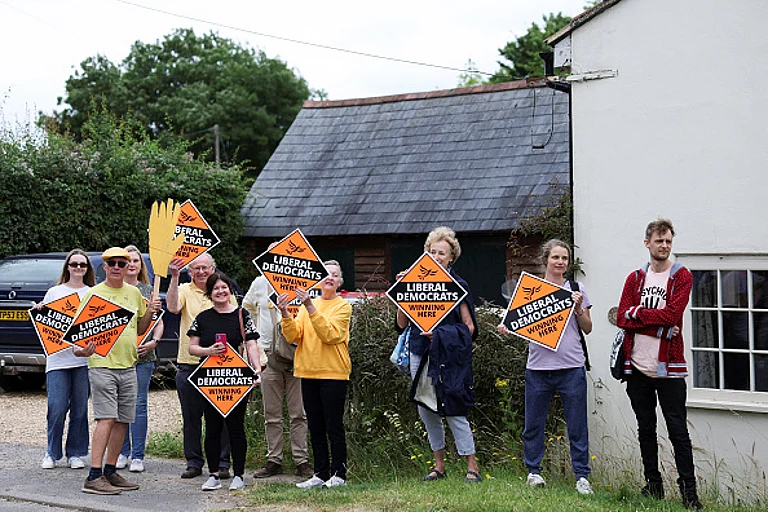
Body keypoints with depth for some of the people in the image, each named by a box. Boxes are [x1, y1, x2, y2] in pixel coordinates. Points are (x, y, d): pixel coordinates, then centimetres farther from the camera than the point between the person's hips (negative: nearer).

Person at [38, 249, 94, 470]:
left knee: (80, 408, 3)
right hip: (58, 358, 0)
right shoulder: (54, 292, 11)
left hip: (84, 358, 1)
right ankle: (52, 454, 10)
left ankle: (76, 453, 14)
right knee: (57, 408, -4)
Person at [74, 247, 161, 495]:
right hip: (102, 364, -6)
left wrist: (150, 311, 4)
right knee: (107, 418, -14)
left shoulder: (134, 293, 13)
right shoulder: (93, 294, -2)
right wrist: (81, 348, -23)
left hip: (128, 365, 6)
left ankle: (110, 471, 18)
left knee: (123, 420, 7)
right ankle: (94, 477, -14)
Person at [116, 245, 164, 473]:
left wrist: (154, 342, -8)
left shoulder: (148, 290, 8)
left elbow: (158, 322, 9)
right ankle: (122, 452, 16)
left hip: (143, 355, -1)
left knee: (139, 404, -1)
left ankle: (137, 456, 4)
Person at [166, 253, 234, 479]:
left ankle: (222, 463, 10)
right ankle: (194, 463, 17)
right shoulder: (184, 290, 5)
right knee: (191, 417, 7)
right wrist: (174, 277, -23)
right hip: (188, 364, 1)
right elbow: (173, 307, -17)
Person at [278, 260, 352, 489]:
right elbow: (293, 336, 2)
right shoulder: (308, 304, 12)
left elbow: (329, 334, -18)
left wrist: (310, 306, -24)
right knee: (315, 427, 9)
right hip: (308, 372, 5)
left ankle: (338, 474, 7)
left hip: (333, 373, -5)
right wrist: (285, 313, -15)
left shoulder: (343, 306, -1)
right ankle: (321, 473, 16)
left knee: (334, 427, -2)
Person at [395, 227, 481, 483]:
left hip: (448, 356, -5)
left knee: (453, 410, -7)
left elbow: (469, 327, -2)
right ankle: (439, 465, 21)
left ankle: (472, 467, 4)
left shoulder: (458, 286, -2)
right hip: (420, 354, 5)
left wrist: (442, 335, -16)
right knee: (425, 409, 9)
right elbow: (402, 323, 7)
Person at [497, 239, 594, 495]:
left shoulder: (576, 289, 8)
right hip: (538, 366, 1)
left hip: (571, 366, 0)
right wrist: (507, 328, -8)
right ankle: (534, 471, 20)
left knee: (577, 425, 0)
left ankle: (582, 475, 7)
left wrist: (579, 309, -6)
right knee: (534, 422, 6)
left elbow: (587, 328, 11)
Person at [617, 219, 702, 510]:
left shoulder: (681, 277, -1)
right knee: (646, 428, 11)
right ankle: (653, 485, 22)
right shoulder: (635, 278, 10)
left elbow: (671, 314, -16)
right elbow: (622, 319, -2)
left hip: (669, 367, -4)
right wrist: (658, 325, -13)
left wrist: (637, 313, -9)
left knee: (678, 430, -2)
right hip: (637, 366, 4)